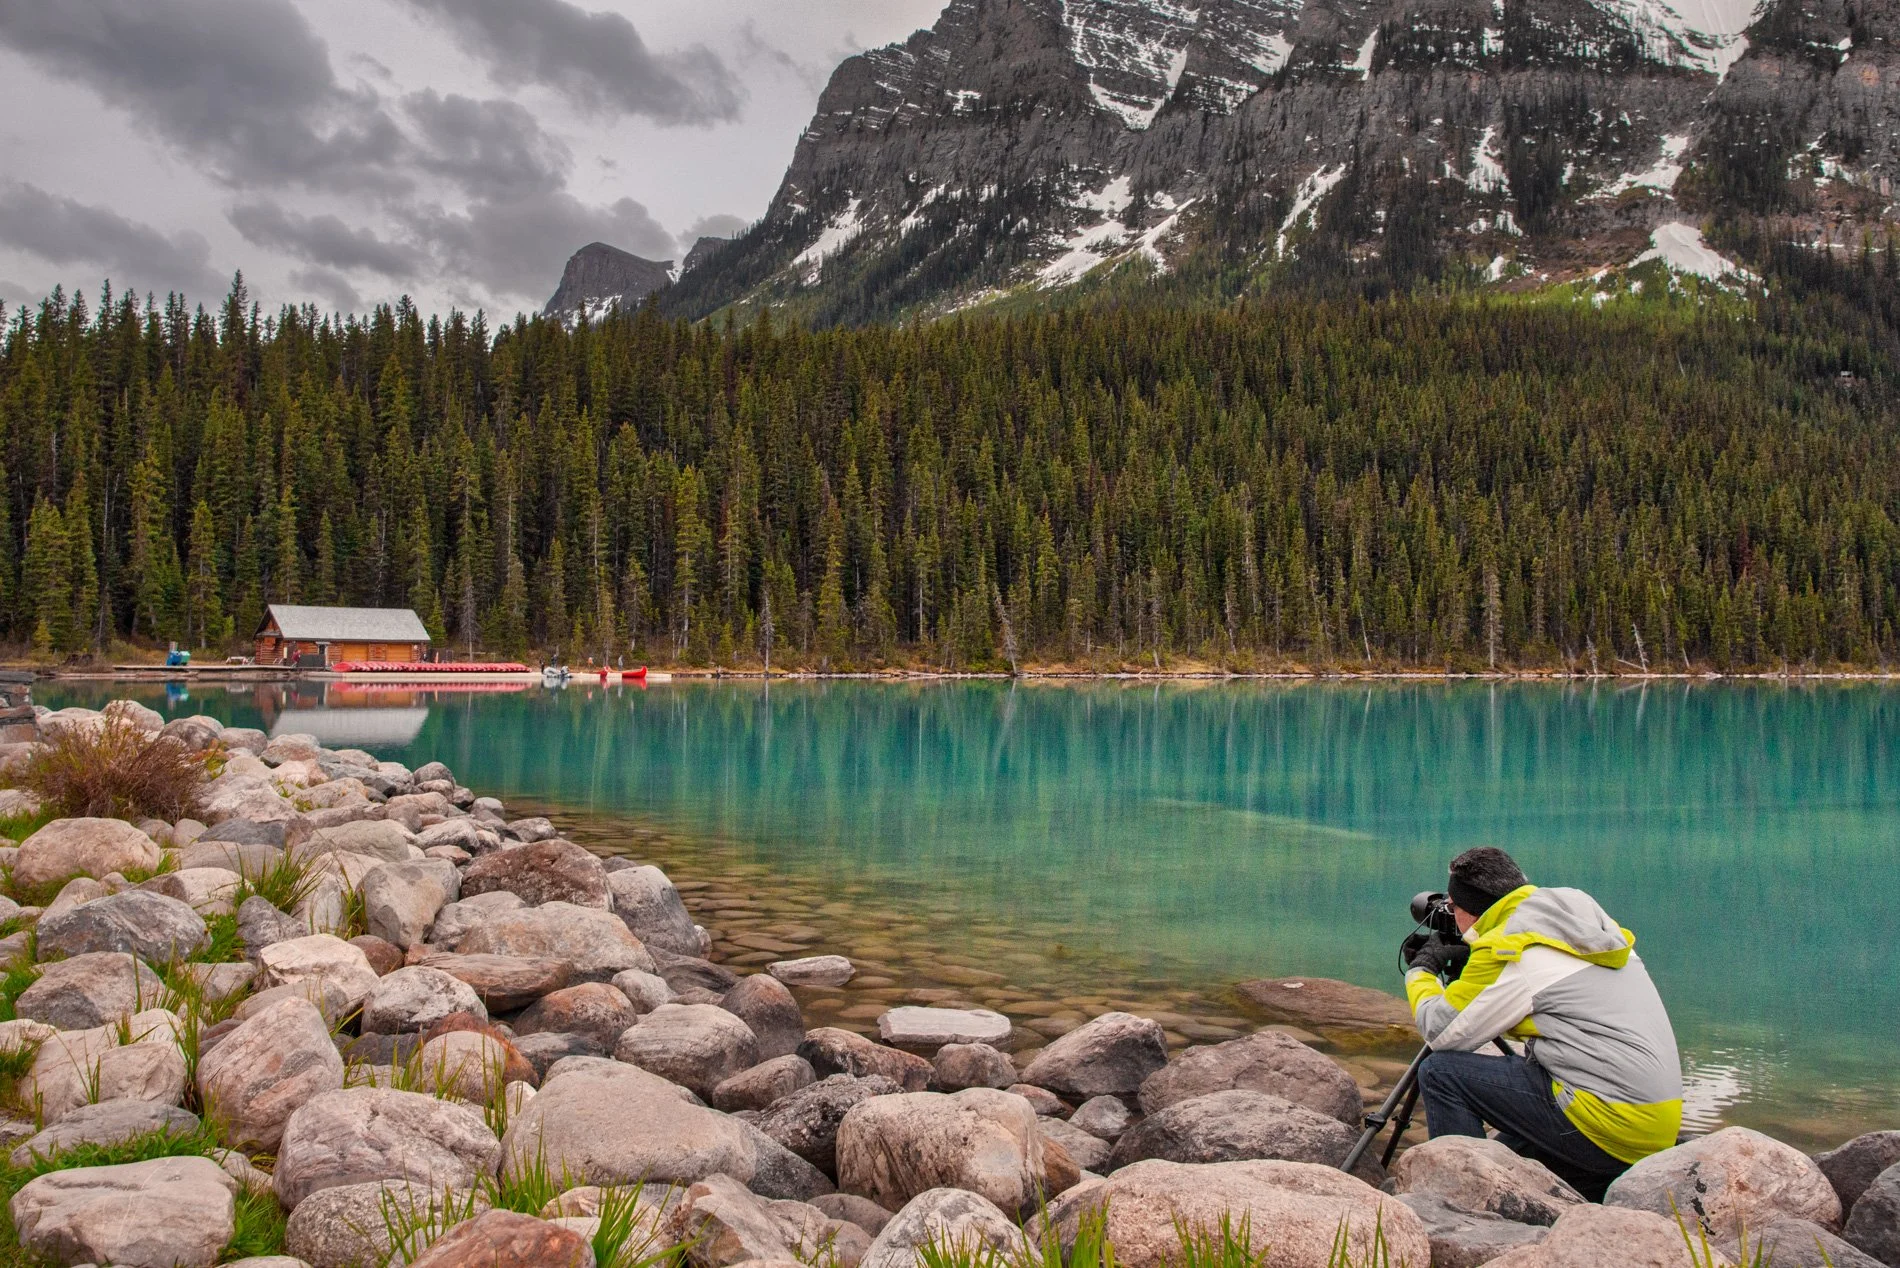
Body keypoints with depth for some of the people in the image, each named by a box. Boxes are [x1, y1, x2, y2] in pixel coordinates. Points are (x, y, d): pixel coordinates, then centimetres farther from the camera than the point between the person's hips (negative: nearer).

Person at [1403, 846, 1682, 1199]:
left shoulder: (1507, 949, -11)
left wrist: (1422, 970, 12)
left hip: (1609, 1125, -9)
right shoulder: (1585, 917, 14)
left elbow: (1441, 1032, -5)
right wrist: (1467, 963, 27)